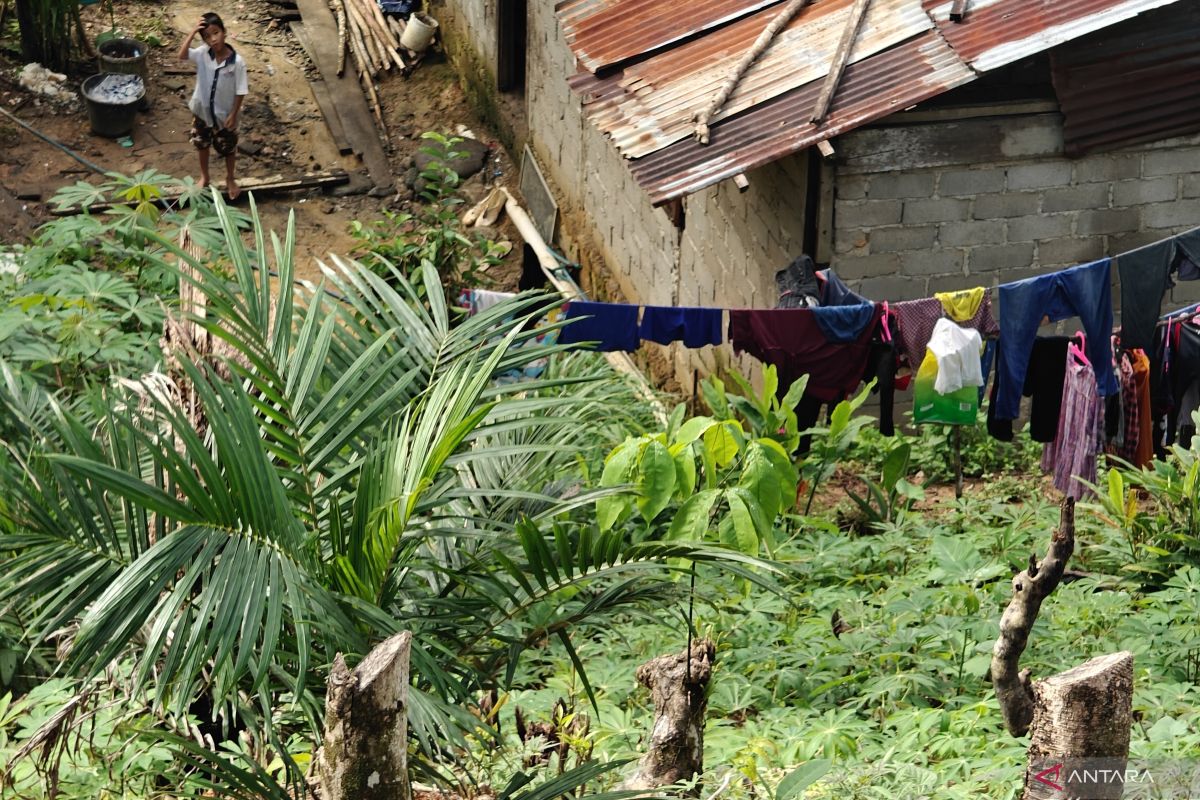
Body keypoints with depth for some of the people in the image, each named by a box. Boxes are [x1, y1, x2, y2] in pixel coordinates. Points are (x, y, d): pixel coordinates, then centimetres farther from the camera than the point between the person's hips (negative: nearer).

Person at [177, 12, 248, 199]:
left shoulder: (237, 62, -25)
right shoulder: (203, 54, -17)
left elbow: (241, 91, -16)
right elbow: (182, 55, -31)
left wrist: (233, 115, -14)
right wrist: (192, 32, -34)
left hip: (224, 114, -3)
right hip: (203, 110, 3)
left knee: (228, 149, 19)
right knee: (202, 145, 23)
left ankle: (230, 179, 44)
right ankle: (204, 177, 47)